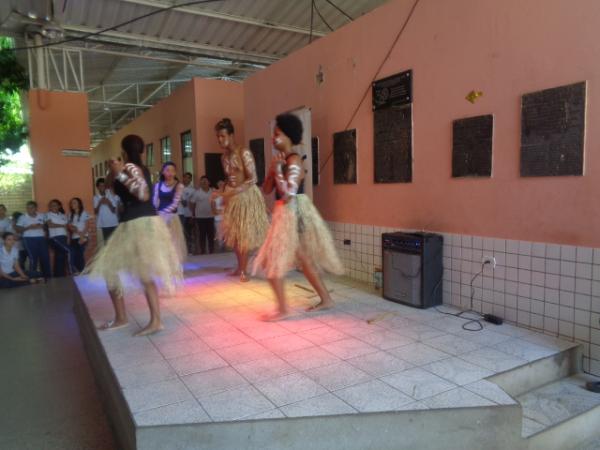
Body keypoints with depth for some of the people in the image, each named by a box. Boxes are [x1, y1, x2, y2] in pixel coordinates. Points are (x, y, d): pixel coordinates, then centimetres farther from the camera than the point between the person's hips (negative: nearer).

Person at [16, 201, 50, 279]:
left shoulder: (41, 216, 10)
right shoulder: (23, 217, 2)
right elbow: (18, 229, -1)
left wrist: (41, 226, -7)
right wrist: (29, 227, -15)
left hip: (41, 238, 3)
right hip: (29, 239, -3)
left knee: (45, 257, 2)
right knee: (33, 258, -5)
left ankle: (47, 276, 11)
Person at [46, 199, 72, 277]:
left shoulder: (63, 215, 17)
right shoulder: (48, 214, 4)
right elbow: (50, 225, -12)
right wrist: (62, 225, -3)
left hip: (63, 237, 5)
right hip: (54, 238, -5)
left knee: (60, 257, 7)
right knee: (68, 251, -20)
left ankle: (59, 275, 13)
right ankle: (72, 271, -15)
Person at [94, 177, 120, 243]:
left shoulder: (111, 196, 1)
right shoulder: (95, 198, 2)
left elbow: (114, 210, -3)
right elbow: (95, 212, -5)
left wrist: (108, 203, -19)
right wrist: (99, 203, -18)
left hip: (113, 224, 0)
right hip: (103, 225, 0)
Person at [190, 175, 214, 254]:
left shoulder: (212, 192, 1)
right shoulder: (197, 193, -4)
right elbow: (192, 203, 1)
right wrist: (194, 213, 3)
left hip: (210, 216, 2)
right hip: (200, 217, -2)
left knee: (211, 234, 5)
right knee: (202, 235, 4)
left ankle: (212, 251, 15)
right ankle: (202, 251, 12)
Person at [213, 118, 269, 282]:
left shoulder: (244, 153, -15)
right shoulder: (224, 157, 6)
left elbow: (252, 179, -19)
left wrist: (233, 192, -25)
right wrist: (223, 194, 0)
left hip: (247, 196, -7)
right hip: (233, 197, 7)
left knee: (246, 234, 0)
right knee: (234, 234, 10)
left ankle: (244, 270, 9)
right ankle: (241, 267, 25)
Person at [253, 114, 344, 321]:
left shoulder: (294, 161, -17)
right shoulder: (281, 160, 11)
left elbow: (288, 194, -25)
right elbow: (266, 190, 10)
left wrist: (277, 171, -18)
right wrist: (272, 169, -4)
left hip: (293, 214, -10)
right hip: (286, 214, 10)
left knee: (273, 262, -4)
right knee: (305, 259, 16)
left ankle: (283, 309, 7)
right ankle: (326, 299, 27)